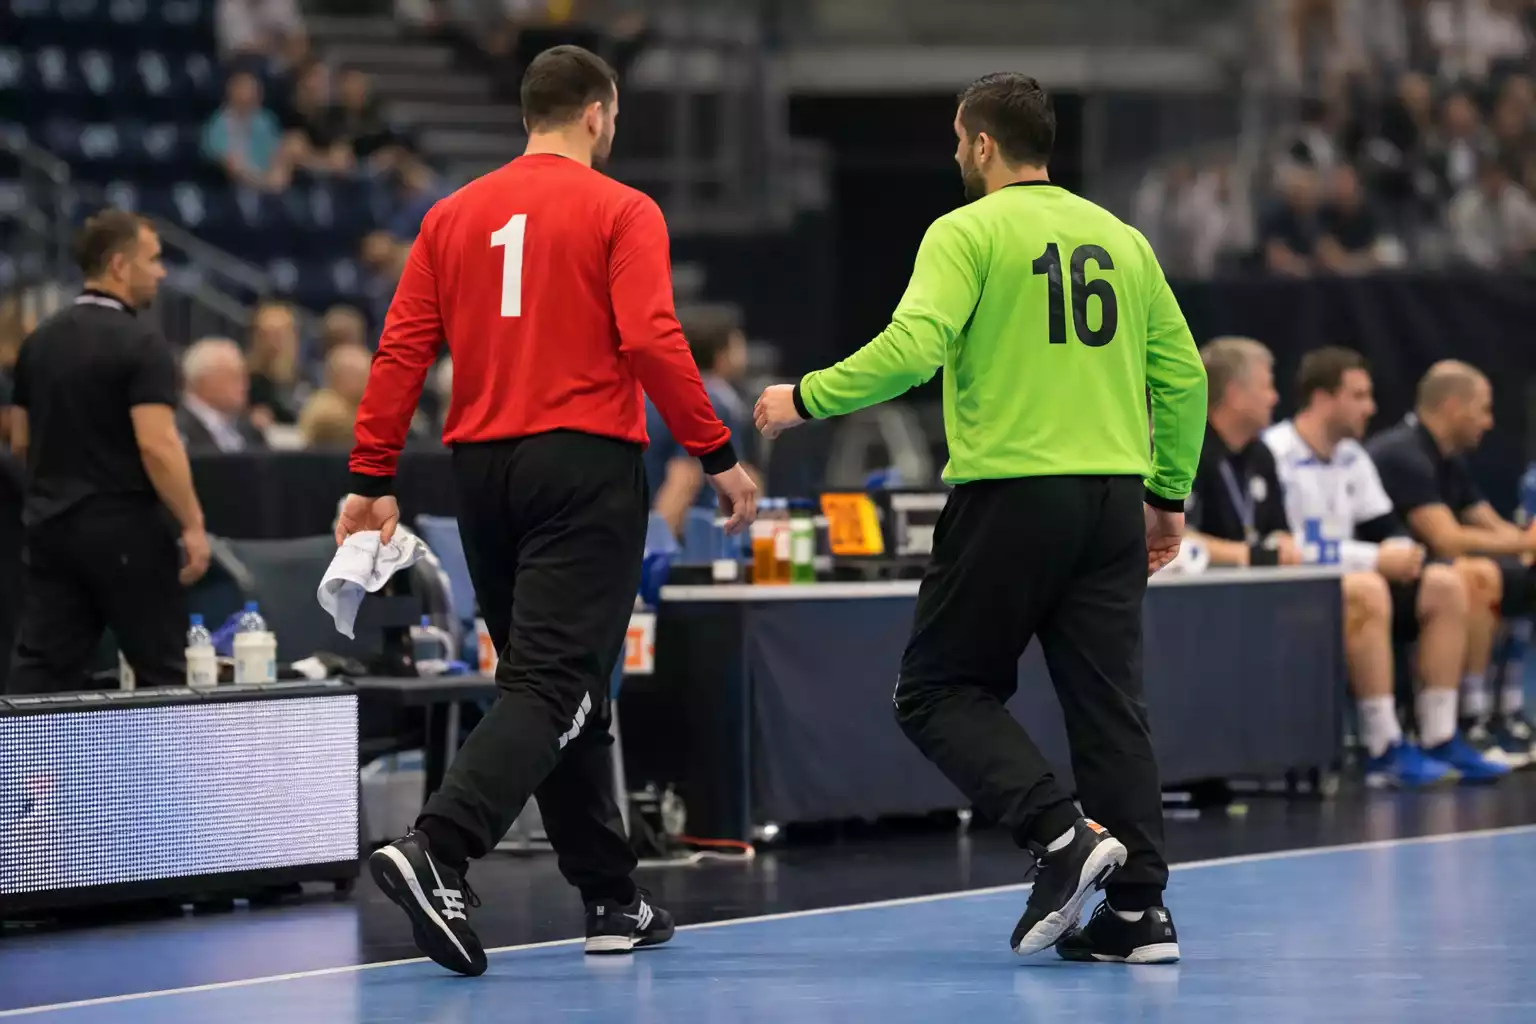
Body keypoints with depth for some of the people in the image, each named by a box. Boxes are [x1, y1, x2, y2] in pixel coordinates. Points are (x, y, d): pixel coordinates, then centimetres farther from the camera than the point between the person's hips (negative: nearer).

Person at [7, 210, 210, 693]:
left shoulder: (41, 340, 10)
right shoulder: (140, 344, -13)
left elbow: (20, 440, 16)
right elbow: (156, 444, -21)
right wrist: (193, 525, -17)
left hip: (49, 523, 6)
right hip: (123, 527, -6)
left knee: (40, 668, 2)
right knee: (161, 671, 5)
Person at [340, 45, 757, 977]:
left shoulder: (454, 216, 10)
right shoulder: (621, 212, -3)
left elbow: (402, 350, 6)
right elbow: (651, 341, -13)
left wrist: (373, 480, 7)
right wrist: (719, 456, -8)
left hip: (484, 469, 6)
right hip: (585, 463, -6)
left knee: (558, 685, 14)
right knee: (555, 685, -10)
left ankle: (613, 901, 19)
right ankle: (437, 852, -30)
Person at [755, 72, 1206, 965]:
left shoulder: (968, 233, -4)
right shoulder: (1120, 239, 13)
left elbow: (912, 348, -17)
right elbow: (1184, 374, 14)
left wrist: (807, 400, -6)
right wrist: (1170, 495, 23)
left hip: (1010, 495, -5)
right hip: (1111, 500, 5)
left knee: (941, 689, 7)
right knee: (1109, 704, 7)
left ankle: (1062, 833, -12)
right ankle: (1140, 909, 1)